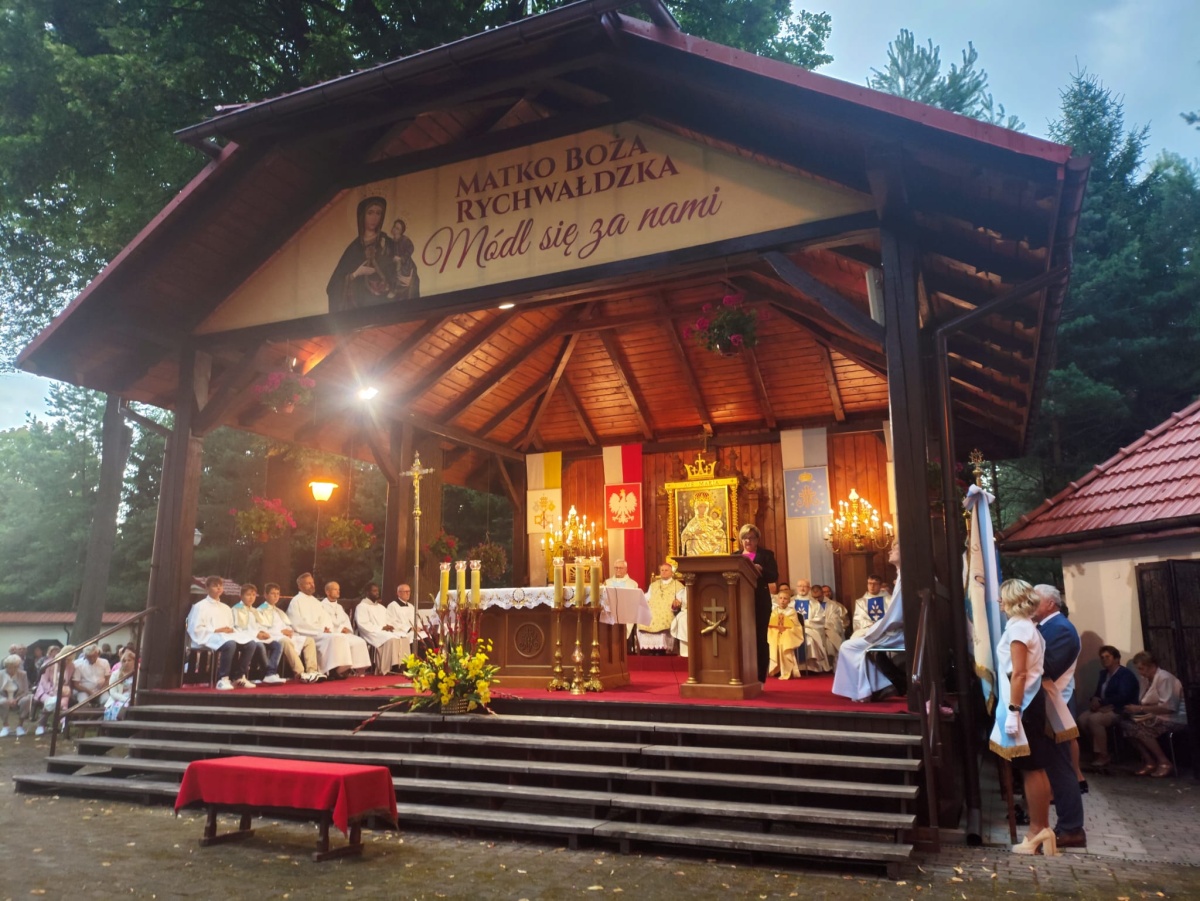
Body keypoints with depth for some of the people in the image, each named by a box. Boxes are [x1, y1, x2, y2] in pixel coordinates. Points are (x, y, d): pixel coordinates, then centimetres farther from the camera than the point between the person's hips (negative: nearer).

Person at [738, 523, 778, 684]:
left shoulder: (766, 554, 4)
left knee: (760, 639, 0)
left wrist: (759, 569, -22)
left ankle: (760, 679, 4)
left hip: (760, 601, -3)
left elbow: (774, 577, -6)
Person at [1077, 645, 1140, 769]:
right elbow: (1098, 692, 15)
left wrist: (1101, 703, -22)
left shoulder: (1126, 674, -9)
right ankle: (1097, 748, -5)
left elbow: (1122, 697, -22)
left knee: (1094, 719, -31)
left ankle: (1103, 756, -21)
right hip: (1105, 708, 8)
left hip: (1121, 711, -8)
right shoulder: (1104, 673, 15)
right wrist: (1095, 701, -10)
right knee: (1082, 718, -18)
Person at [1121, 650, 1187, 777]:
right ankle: (1149, 762, -9)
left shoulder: (1164, 678, -16)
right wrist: (1136, 707, -7)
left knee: (1139, 727, -27)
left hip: (1174, 718, -9)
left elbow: (1168, 707, -23)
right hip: (1157, 717, 9)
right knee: (1125, 724, -10)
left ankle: (1164, 762, -14)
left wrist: (1141, 708, -22)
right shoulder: (1150, 679, 12)